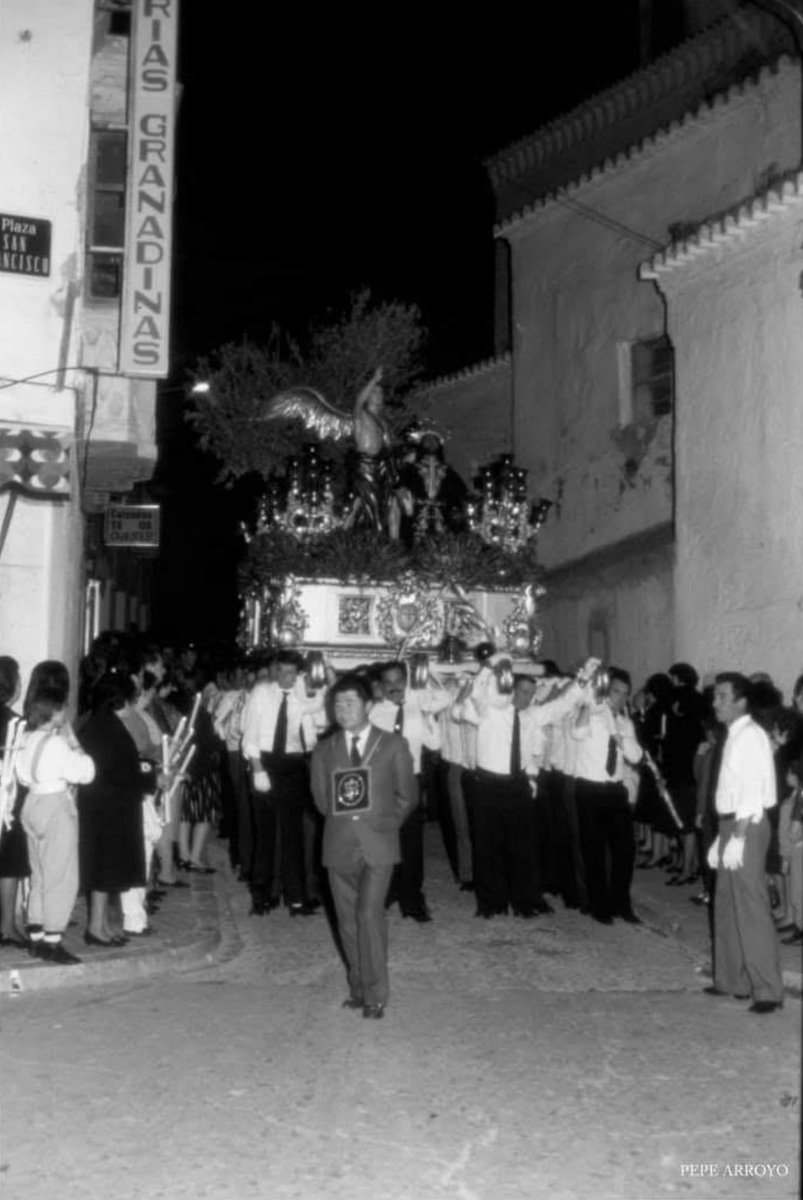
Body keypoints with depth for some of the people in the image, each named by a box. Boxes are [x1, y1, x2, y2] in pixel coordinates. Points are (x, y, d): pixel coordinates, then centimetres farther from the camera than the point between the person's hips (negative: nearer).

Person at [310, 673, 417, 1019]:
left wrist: (385, 823, 3)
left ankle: (375, 994, -4)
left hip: (377, 845, -3)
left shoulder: (393, 745, 4)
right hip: (339, 846, 3)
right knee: (348, 919, 6)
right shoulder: (324, 751, 11)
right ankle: (358, 988, 20)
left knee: (369, 913, -14)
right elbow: (321, 799, 15)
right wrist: (341, 820, 5)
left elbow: (407, 795, 8)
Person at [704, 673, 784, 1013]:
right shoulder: (734, 736, 14)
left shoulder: (751, 736, -13)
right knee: (727, 907, 16)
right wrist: (722, 838, 16)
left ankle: (768, 990, -1)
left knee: (751, 908, -6)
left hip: (747, 826, -9)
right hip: (731, 824, 10)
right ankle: (732, 979, 27)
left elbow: (752, 791, -20)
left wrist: (738, 838, -23)